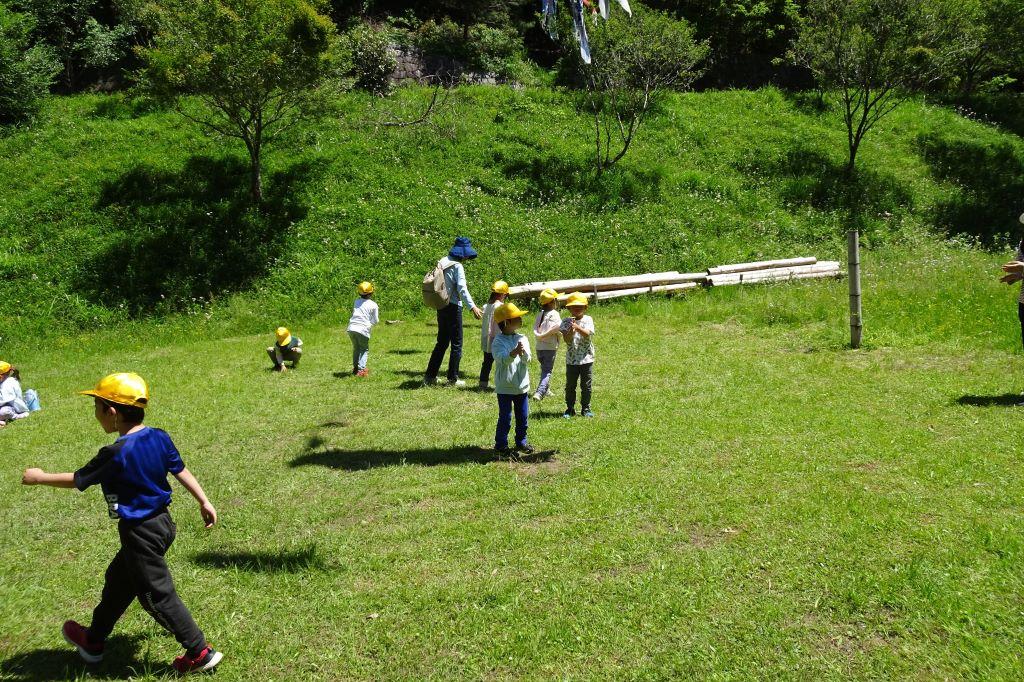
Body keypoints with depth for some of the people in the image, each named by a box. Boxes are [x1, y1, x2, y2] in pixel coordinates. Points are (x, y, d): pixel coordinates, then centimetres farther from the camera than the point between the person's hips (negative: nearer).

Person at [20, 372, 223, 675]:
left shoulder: (115, 454, -24)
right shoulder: (159, 438, -4)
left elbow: (77, 480, -10)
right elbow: (181, 471, 4)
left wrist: (40, 477, 6)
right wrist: (204, 502, 14)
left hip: (140, 533, -9)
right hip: (162, 522, 9)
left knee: (157, 595, 4)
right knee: (118, 580, 25)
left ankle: (201, 653, 11)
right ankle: (94, 640, 44)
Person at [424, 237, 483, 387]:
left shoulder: (443, 263, 9)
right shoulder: (457, 266, -14)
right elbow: (462, 289, -23)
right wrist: (472, 307, -28)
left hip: (441, 306, 8)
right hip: (453, 307, -8)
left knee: (442, 342, 16)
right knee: (457, 343, 3)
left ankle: (430, 377, 17)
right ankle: (453, 379, 8)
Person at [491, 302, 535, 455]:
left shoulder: (522, 339, 3)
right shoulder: (498, 342, -12)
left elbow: (527, 359, -10)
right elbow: (502, 359, -27)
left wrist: (523, 353, -33)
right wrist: (514, 352, -45)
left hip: (521, 385, 5)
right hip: (505, 387, -5)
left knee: (523, 417, 13)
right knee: (505, 418, 2)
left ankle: (521, 442, 28)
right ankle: (501, 444, 16)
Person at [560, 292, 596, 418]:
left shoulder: (587, 320, -1)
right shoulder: (567, 322, 0)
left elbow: (587, 334, -18)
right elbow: (566, 339, -10)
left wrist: (577, 327, -32)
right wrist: (571, 330, -29)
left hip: (586, 359, 0)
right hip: (571, 359, 1)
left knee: (586, 385, 6)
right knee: (570, 385, 7)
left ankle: (585, 408, 19)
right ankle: (570, 409, 20)